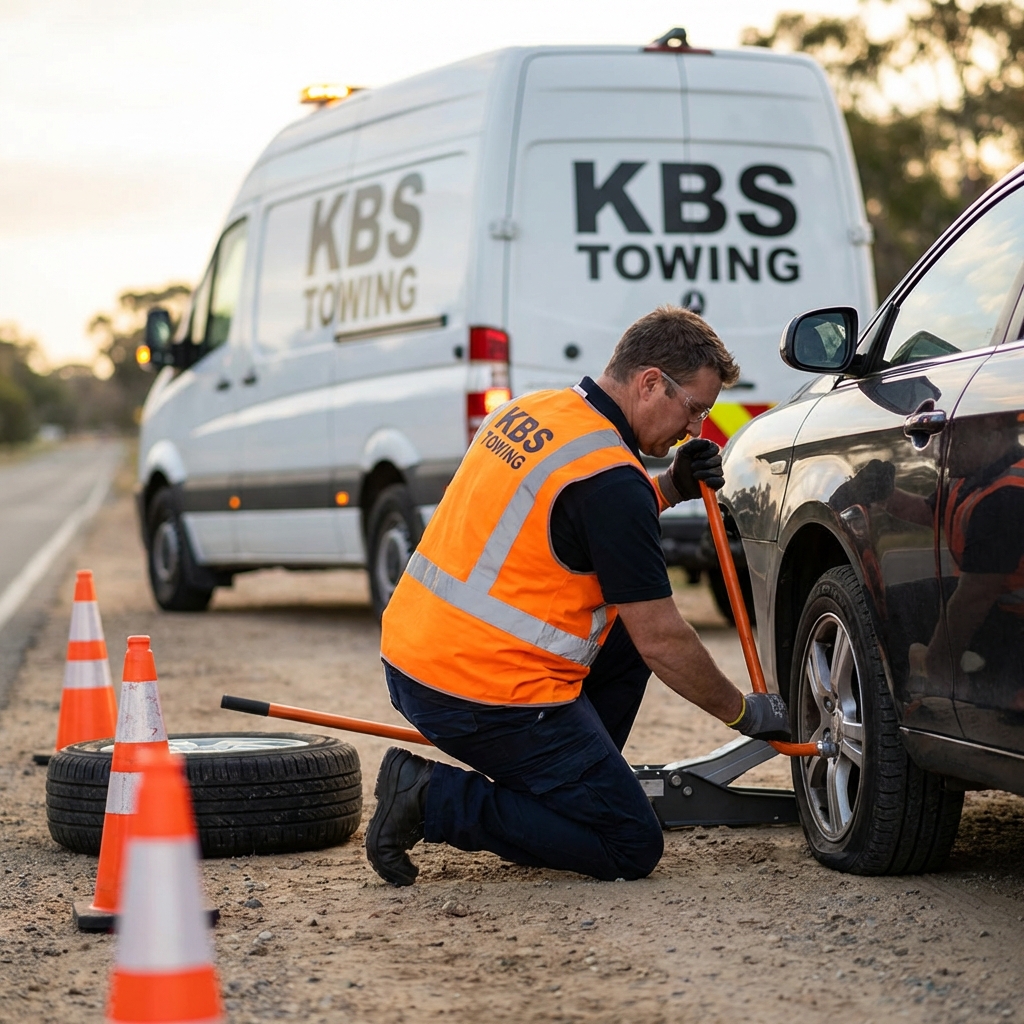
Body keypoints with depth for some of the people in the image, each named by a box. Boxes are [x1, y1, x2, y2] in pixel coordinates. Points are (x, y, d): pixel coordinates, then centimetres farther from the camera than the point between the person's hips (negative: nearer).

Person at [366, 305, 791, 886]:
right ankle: (438, 801, -7)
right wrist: (745, 712, 1)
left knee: (625, 637, 23)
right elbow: (663, 641, -14)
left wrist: (669, 488, 13)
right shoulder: (610, 476, -17)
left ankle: (567, 792, 22)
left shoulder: (536, 410, 9)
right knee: (632, 850, -1)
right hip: (487, 694, -9)